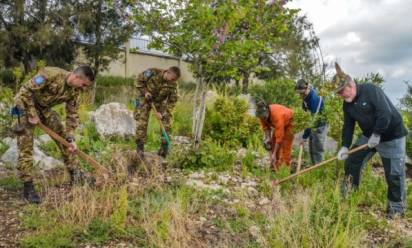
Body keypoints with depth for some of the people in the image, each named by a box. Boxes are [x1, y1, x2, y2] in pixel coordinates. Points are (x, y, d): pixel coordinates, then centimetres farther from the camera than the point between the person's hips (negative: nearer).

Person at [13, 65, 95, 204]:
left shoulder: (75, 91, -10)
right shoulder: (51, 74, -31)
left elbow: (72, 115, -4)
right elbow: (26, 90, -27)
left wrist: (71, 138, -9)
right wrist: (32, 114, -23)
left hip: (45, 108, 7)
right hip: (26, 105, -7)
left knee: (63, 137, 4)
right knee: (26, 147, -9)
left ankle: (75, 175, 15)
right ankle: (28, 188, -2)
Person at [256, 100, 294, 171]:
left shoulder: (277, 116, -43)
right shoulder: (262, 114, -24)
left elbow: (279, 137, -42)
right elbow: (266, 127, -7)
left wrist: (274, 154, -41)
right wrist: (267, 138, -26)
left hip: (288, 122, -7)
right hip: (278, 124, 7)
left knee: (285, 146, -15)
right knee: (273, 143, 1)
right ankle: (274, 168, 5)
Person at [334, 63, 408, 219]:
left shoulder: (371, 90, -24)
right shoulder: (347, 104, 0)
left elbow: (385, 114, -31)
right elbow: (348, 126, 3)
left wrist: (377, 135, -25)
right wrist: (345, 146, -7)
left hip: (391, 136, -7)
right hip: (368, 136, 7)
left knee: (394, 173, -3)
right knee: (352, 161, 7)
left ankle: (397, 207, 15)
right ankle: (347, 194, 24)